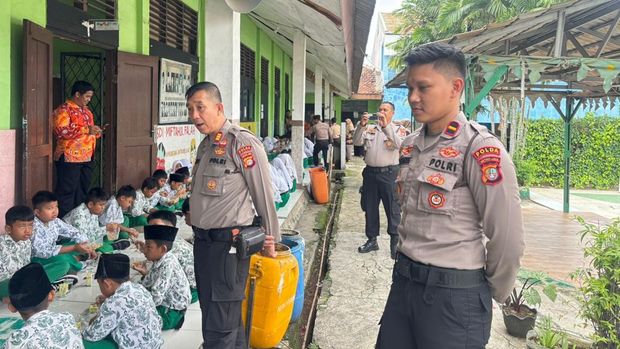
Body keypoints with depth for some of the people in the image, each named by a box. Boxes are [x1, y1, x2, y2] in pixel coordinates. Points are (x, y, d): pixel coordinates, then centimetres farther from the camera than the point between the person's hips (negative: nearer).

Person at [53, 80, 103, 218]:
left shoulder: (86, 111, 20)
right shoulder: (63, 110, -8)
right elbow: (61, 131, -22)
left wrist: (96, 131, 10)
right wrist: (86, 130, -24)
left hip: (86, 158, 8)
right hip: (69, 158, -8)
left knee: (83, 191, 12)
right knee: (67, 192, -5)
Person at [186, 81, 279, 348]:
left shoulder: (242, 143, -14)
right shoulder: (206, 145, 12)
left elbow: (264, 195, -10)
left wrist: (269, 240, -3)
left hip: (227, 244, -9)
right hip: (202, 241, 9)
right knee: (217, 314, 19)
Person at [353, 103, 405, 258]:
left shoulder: (396, 129, 1)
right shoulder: (370, 129, 12)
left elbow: (399, 144, -18)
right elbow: (356, 140, 1)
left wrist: (386, 126, -26)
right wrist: (361, 125, -15)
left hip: (388, 173, -4)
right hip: (370, 172, 5)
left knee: (392, 209, -2)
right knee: (370, 207, 12)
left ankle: (395, 243, 5)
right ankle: (372, 240, 23)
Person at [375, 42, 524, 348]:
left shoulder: (480, 149, -15)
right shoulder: (412, 146, 8)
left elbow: (508, 239, -14)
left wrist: (494, 293, -1)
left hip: (454, 292, -7)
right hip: (404, 280, 7)